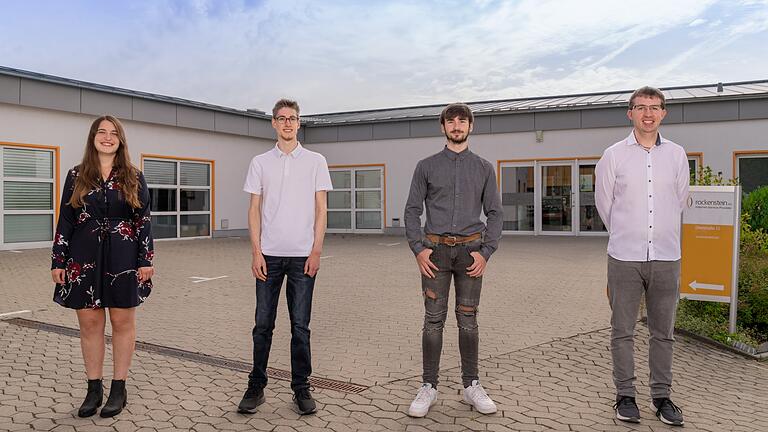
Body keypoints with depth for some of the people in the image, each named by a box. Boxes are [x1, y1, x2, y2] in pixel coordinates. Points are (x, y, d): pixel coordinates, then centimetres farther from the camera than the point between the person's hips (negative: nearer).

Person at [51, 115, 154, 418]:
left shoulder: (133, 177, 3)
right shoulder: (77, 176, 6)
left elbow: (143, 221, 1)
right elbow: (65, 220, 6)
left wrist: (146, 260, -5)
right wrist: (58, 260, 2)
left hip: (123, 258, -1)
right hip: (84, 258, 1)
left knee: (122, 322, 4)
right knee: (89, 322, 6)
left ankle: (119, 388, 16)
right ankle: (94, 389, 19)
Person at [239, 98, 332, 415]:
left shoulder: (315, 161, 6)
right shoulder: (260, 162, 9)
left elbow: (321, 209, 3)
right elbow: (254, 209, 7)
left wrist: (316, 251, -5)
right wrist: (256, 252, -2)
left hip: (303, 256, -1)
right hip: (269, 254, 1)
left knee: (300, 326, 4)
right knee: (263, 324, 5)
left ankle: (301, 389, 15)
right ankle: (256, 387, 17)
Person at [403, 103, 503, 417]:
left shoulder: (484, 168, 10)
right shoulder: (427, 166, 8)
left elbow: (494, 213, 8)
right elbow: (412, 210, 6)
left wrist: (486, 252, -4)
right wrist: (418, 249, -6)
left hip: (470, 250, 1)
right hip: (436, 249, -1)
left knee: (468, 320, 7)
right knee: (433, 320, 1)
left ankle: (471, 386, 18)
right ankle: (429, 387, 11)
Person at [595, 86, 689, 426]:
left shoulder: (676, 155, 7)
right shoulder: (614, 155, 0)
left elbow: (678, 201, 17)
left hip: (666, 257, 2)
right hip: (624, 257, -2)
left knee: (663, 332, 10)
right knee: (622, 331, 5)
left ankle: (662, 396, 23)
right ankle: (625, 395, 17)